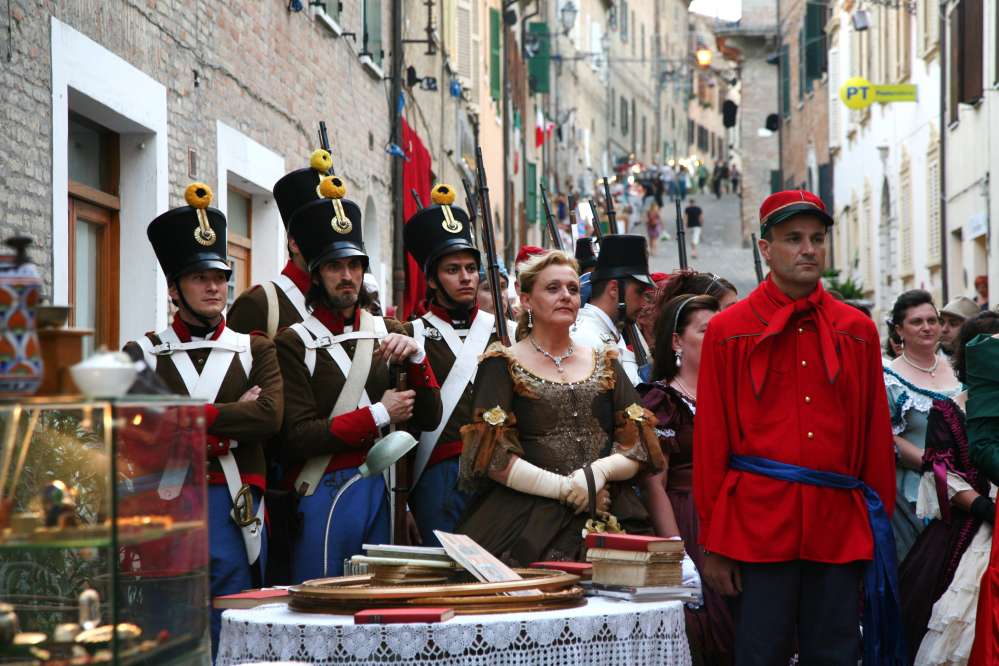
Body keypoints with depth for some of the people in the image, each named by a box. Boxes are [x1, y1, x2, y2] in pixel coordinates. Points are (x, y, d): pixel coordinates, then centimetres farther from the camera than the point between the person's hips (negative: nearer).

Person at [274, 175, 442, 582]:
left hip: (376, 488, 5)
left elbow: (428, 419, 5)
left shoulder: (388, 333, 10)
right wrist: (379, 414, -12)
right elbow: (298, 437, -14)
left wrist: (415, 355, -10)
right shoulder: (294, 343, -5)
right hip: (321, 494, -5)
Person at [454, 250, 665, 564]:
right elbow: (492, 456, -5)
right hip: (527, 523, -3)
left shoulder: (604, 363, 20)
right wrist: (564, 488, -11)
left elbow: (640, 445, 11)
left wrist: (600, 471, -10)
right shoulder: (502, 366, 7)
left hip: (612, 517, 3)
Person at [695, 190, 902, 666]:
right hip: (758, 530, -2)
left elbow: (876, 435, 13)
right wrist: (712, 545, -2)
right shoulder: (727, 331, 3)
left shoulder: (857, 331, 10)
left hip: (840, 531, 3)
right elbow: (710, 439, 2)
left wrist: (878, 528, 10)